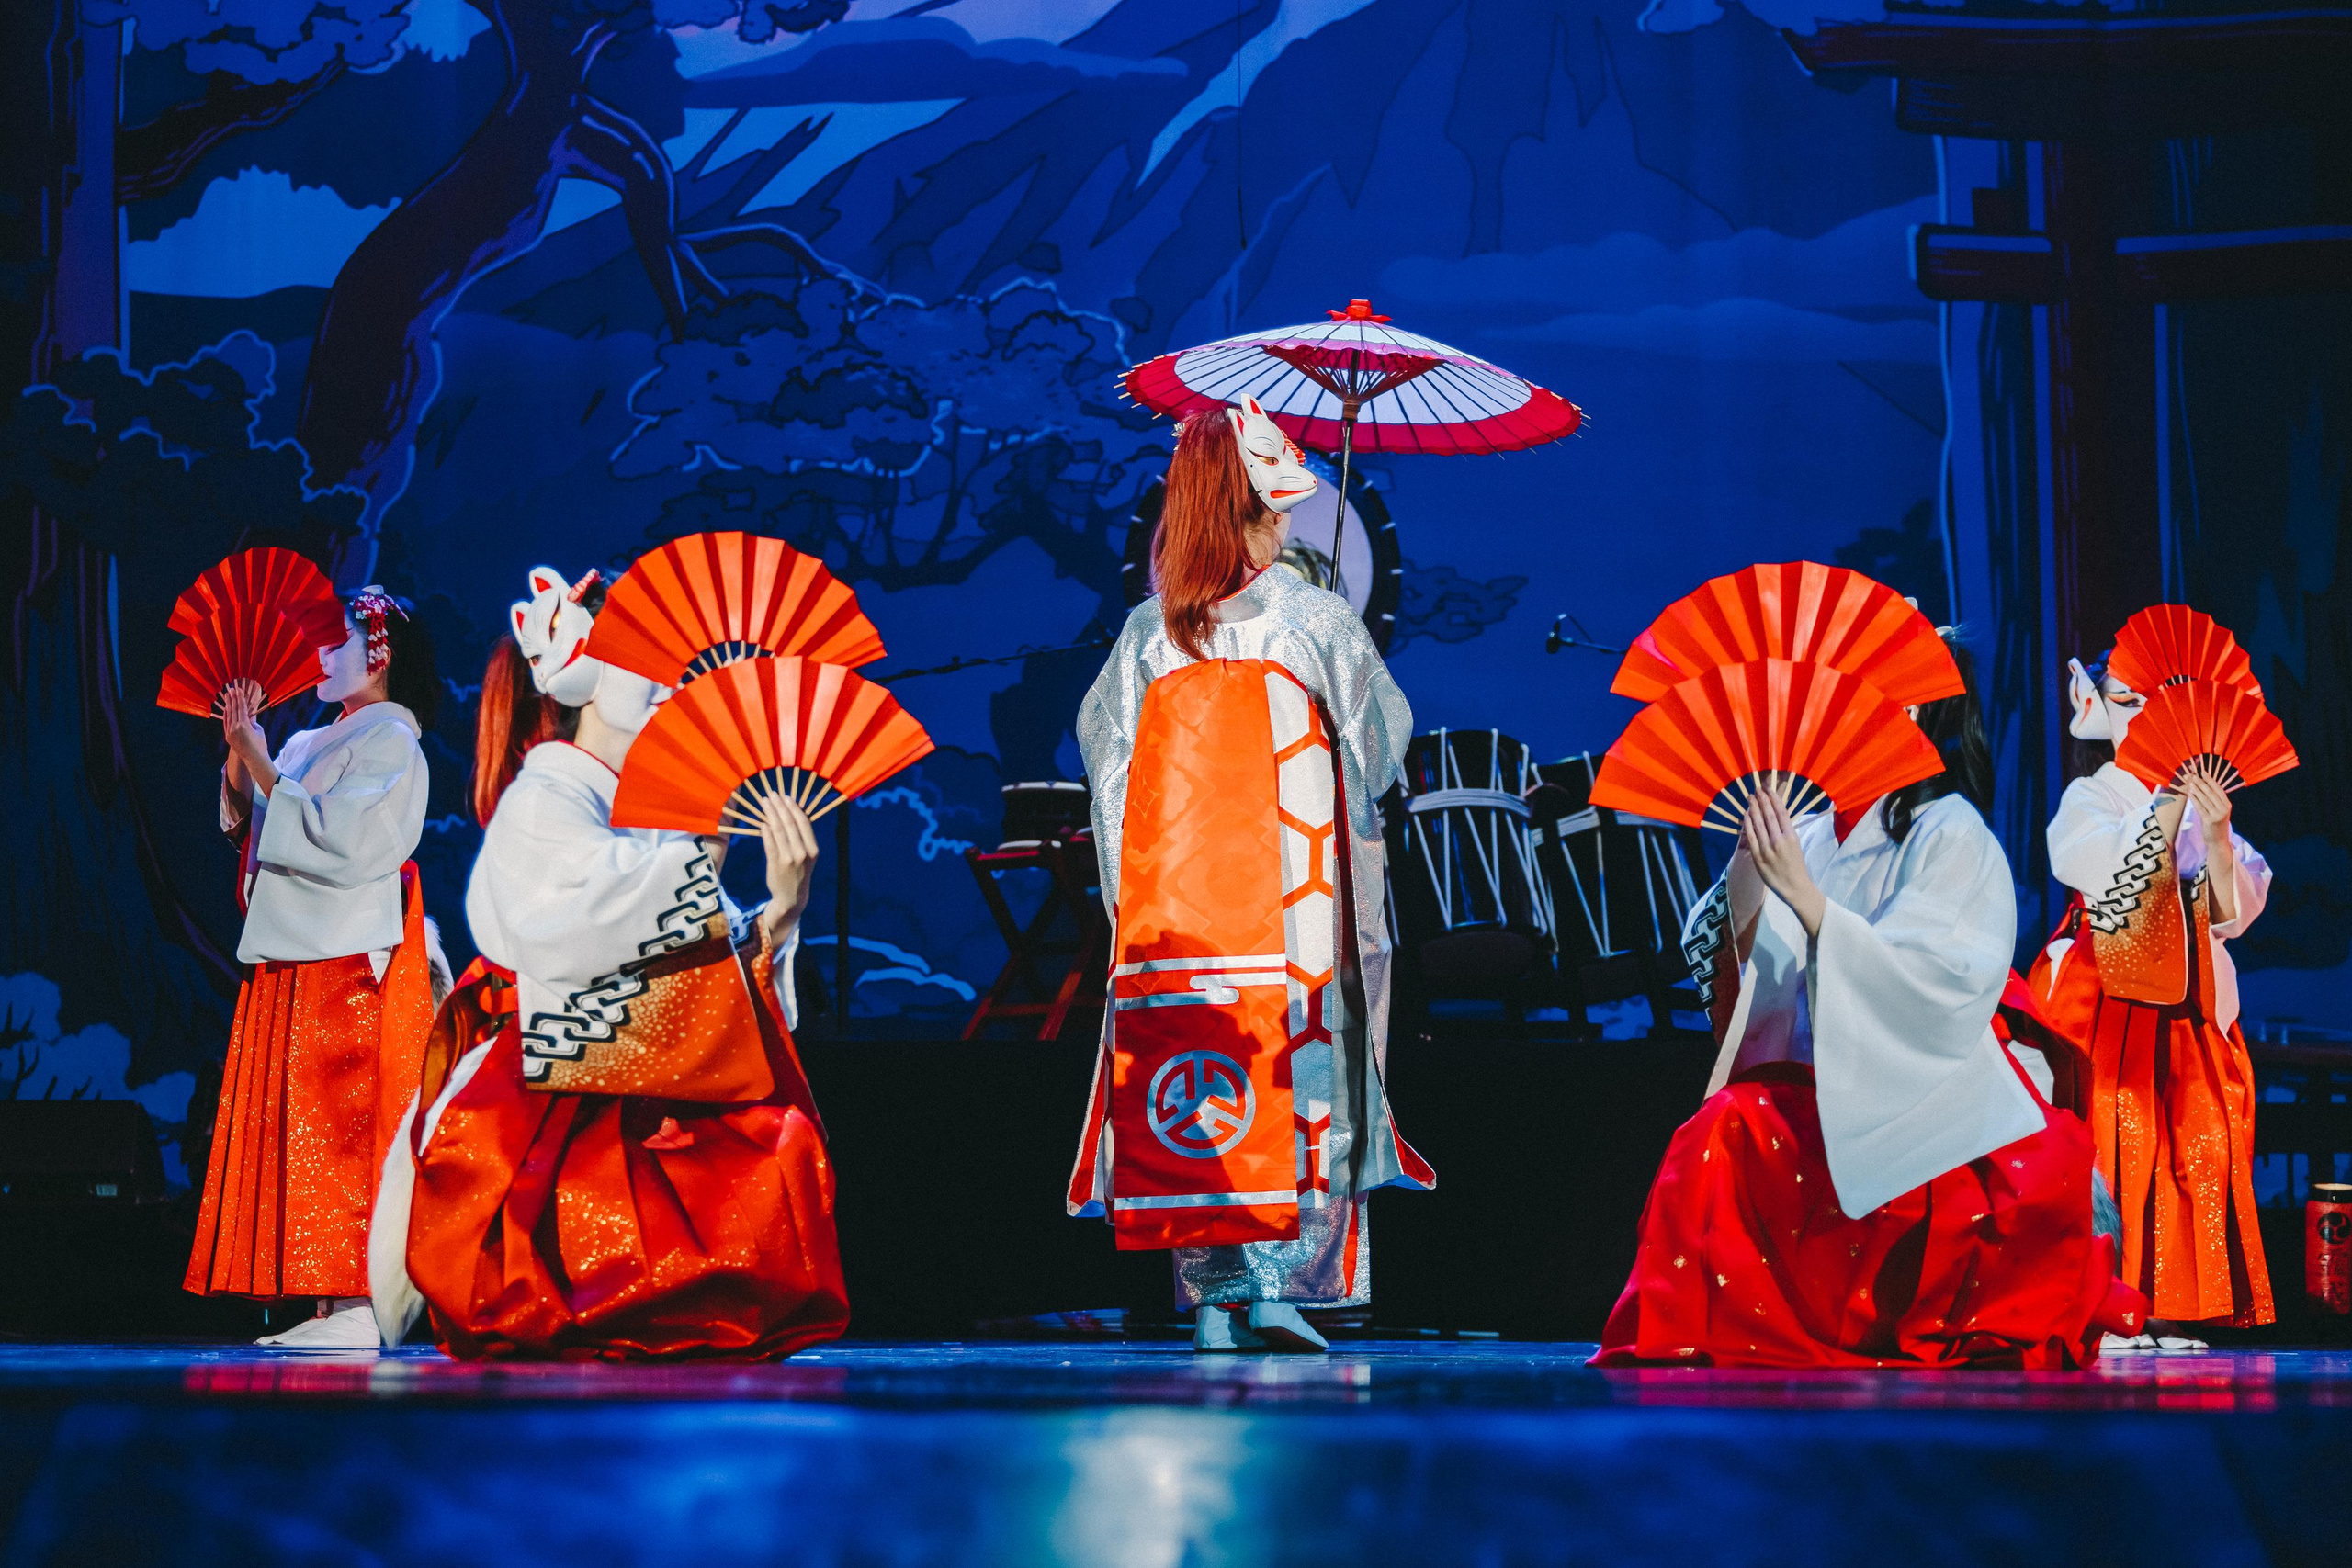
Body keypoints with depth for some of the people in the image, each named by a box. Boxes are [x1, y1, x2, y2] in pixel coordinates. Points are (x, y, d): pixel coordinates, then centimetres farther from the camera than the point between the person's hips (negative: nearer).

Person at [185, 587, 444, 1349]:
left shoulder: (390, 743, -6)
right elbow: (249, 831, 17)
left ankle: (358, 1305, -13)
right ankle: (331, 1304, 4)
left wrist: (265, 772, -14)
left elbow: (341, 843, -18)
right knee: (296, 1129, 4)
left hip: (352, 960, -9)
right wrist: (238, 757, 6)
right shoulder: (310, 744, 19)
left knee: (344, 1128, -12)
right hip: (292, 959, 9)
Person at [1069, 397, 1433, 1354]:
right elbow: (1382, 743, 7)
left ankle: (1210, 1302, 5)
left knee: (1192, 1091, 5)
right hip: (1290, 902, -3)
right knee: (1294, 1081, 1)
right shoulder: (1315, 622, -3)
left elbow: (1099, 739, 12)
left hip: (1174, 901, 3)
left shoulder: (1148, 631, 4)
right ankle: (1279, 1289, -5)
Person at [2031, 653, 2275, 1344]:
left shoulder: (2199, 801, 13)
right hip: (2108, 998, -4)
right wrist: (2172, 803, -17)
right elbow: (2114, 875, -17)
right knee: (2111, 1144, -10)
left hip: (2190, 1003, 4)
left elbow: (2233, 911, 4)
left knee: (2198, 1148, -3)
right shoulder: (2089, 798, 3)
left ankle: (2164, 1311, 0)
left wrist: (2216, 836, -12)